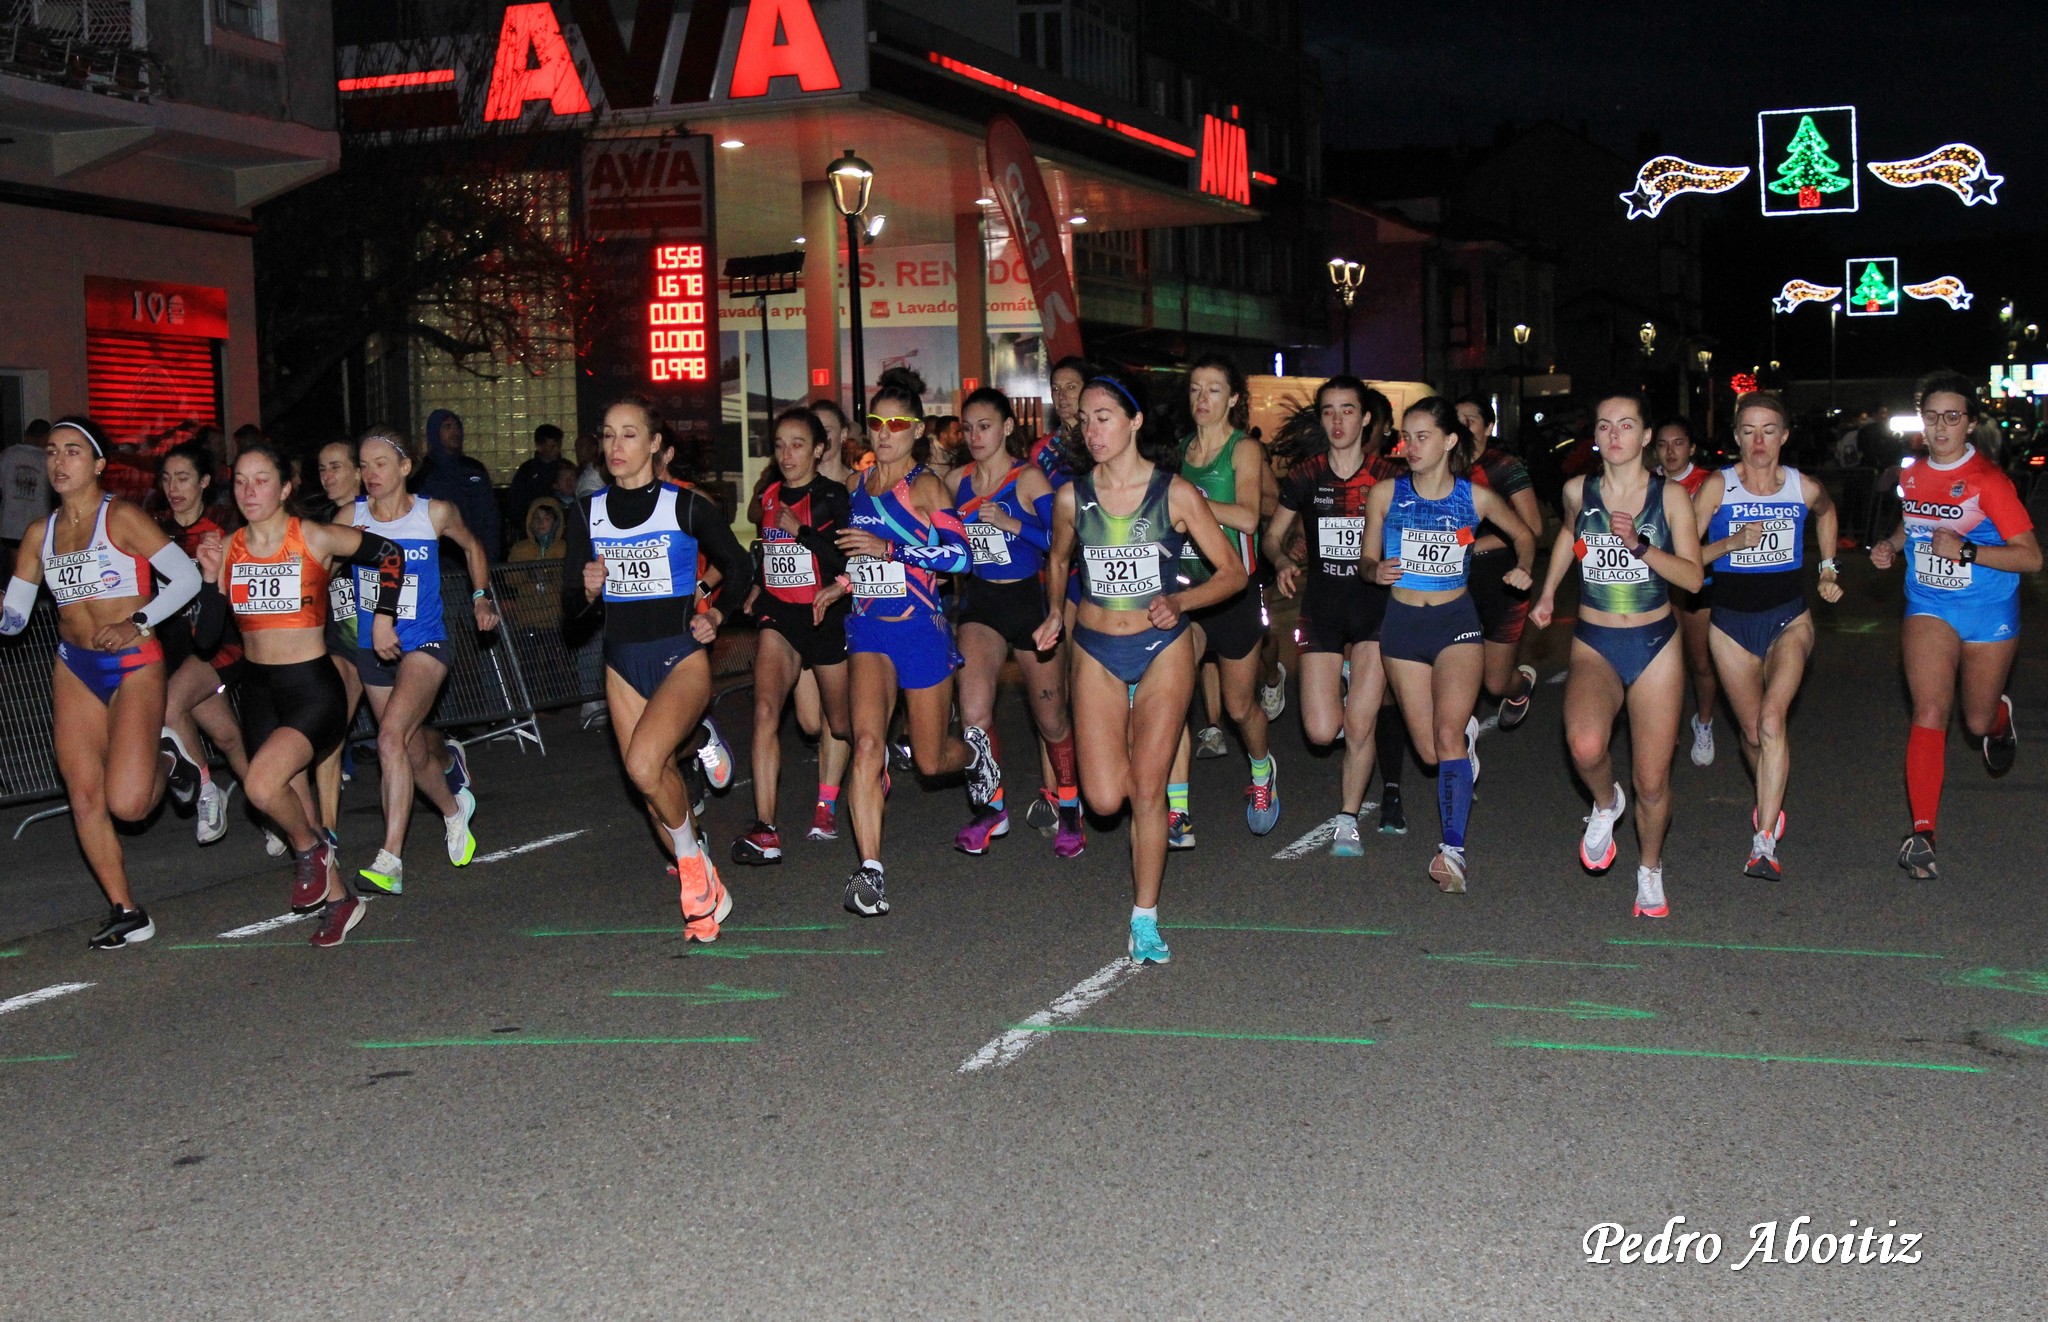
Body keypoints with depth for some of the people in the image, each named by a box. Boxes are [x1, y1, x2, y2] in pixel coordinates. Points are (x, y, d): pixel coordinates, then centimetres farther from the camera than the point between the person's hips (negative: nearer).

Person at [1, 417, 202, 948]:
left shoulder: (121, 518, -8)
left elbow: (188, 577, -12)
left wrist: (137, 623, -21)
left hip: (134, 665, -5)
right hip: (74, 670, 5)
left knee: (127, 803, -16)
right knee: (84, 799, -1)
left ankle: (165, 758, 18)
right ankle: (126, 914, 9)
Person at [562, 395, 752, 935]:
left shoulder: (686, 506, -7)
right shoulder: (589, 514, 4)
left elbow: (738, 567, 9)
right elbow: (570, 611, 7)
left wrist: (716, 614, -4)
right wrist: (588, 590, -14)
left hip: (681, 657, -5)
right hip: (623, 662, 5)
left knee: (644, 765, -27)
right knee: (654, 786, 6)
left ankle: (692, 860, -2)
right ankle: (703, 891, 23)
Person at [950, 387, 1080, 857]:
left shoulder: (1029, 478, -9)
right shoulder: (960, 481, 4)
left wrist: (1012, 523, -25)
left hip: (1030, 601, -3)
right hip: (980, 602, 3)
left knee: (1051, 718, 8)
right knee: (974, 713, -16)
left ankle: (1070, 808, 30)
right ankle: (992, 809, 4)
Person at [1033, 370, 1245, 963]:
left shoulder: (1176, 493, -9)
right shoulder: (1071, 497, -2)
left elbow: (1233, 572, -3)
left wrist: (1179, 602, -19)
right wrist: (1055, 612, -1)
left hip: (1163, 649, -2)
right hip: (1095, 652, 2)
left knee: (1147, 791, -4)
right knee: (1105, 798, -4)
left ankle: (1145, 921, 10)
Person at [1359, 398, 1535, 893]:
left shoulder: (1476, 497, -2)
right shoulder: (1385, 494, -1)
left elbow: (1524, 534, 15)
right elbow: (1367, 559, 6)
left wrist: (1523, 569, -4)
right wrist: (1376, 570, -16)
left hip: (1457, 621, -2)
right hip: (1402, 624, 2)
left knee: (1448, 734, -20)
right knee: (1426, 746, 3)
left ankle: (1453, 850, -23)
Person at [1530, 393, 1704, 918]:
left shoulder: (1670, 495, -4)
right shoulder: (1578, 490, 1)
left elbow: (1693, 577, -9)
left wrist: (1639, 545, -22)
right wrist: (1547, 593, 24)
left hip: (1655, 644, 0)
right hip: (1593, 645, 0)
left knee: (1651, 780, 2)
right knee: (1585, 746, -30)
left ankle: (1650, 869, 30)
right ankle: (1605, 804, 5)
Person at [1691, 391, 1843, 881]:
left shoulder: (1804, 488, -2)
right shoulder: (1718, 486, -7)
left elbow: (1826, 512, 24)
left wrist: (1828, 569, 20)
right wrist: (1732, 543, -24)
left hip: (1788, 617, -1)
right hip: (1731, 622, 1)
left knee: (1771, 717, -22)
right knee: (1752, 732, 9)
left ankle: (1764, 844, -24)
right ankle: (1772, 806, 39)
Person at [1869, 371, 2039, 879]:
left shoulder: (1989, 481, -16)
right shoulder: (1911, 478, 1)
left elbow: (2031, 557, -18)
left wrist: (1965, 550, -28)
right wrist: (1892, 546, 3)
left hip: (1989, 614, -2)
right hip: (1929, 611, 3)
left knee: (1977, 722, 14)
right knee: (1929, 715, -14)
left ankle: (1999, 717, 54)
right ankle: (1922, 833, -15)